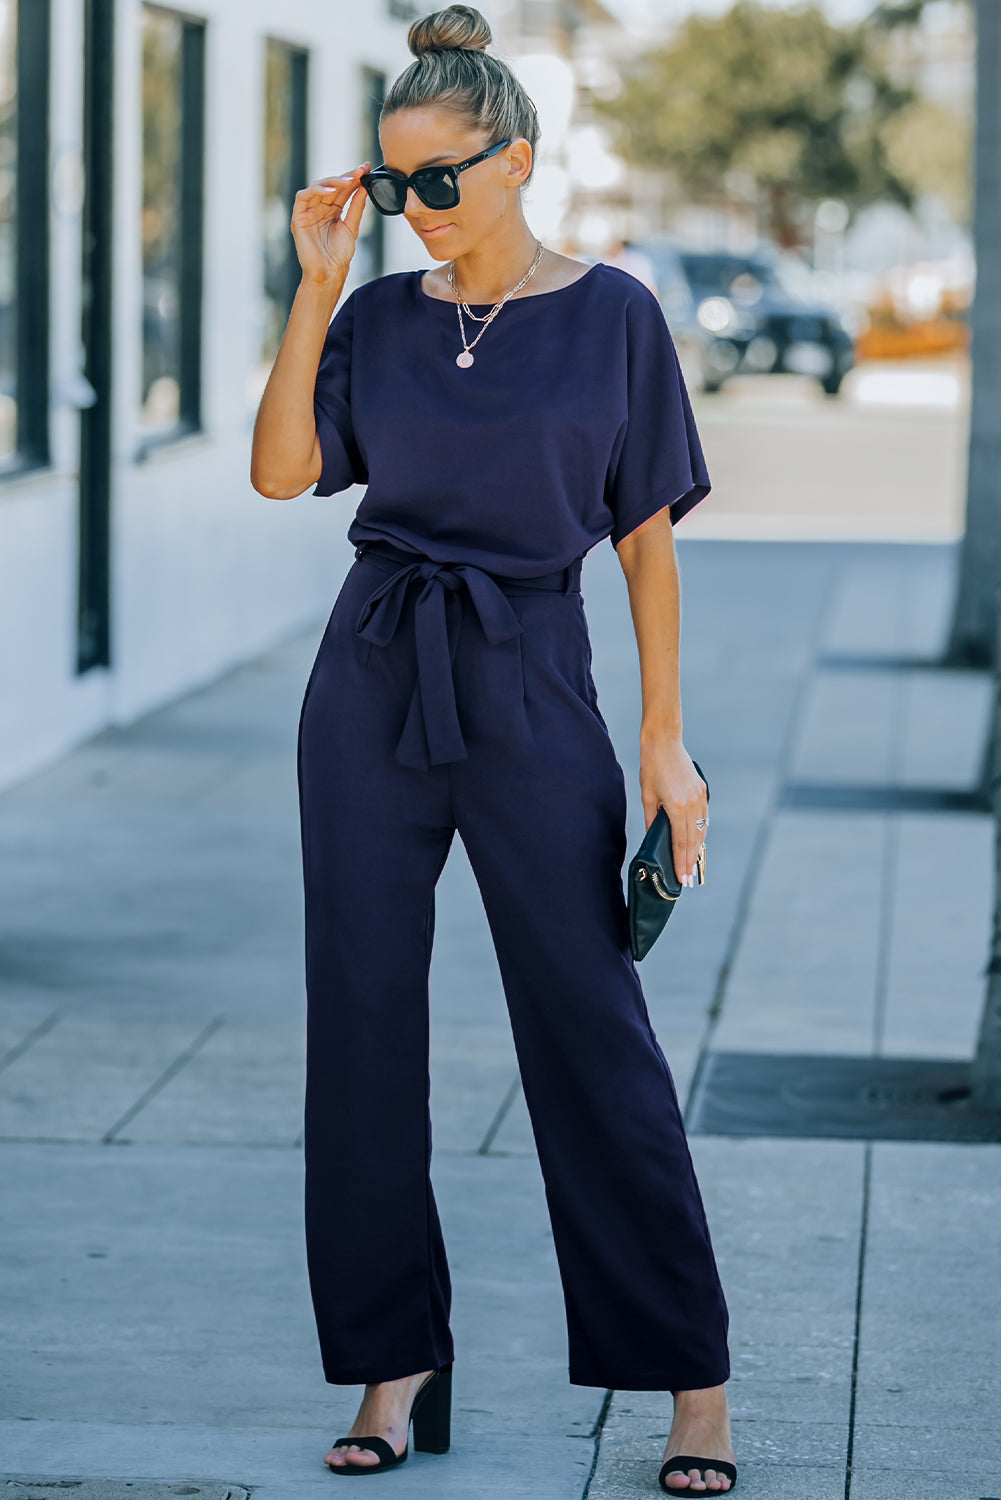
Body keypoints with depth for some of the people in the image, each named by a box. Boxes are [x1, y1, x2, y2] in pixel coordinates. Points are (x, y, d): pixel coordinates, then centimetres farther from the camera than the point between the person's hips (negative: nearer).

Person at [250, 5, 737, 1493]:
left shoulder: (611, 313, 0)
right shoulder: (379, 316, 7)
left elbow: (647, 535, 1)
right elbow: (280, 473, -6)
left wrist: (665, 740, -3)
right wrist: (319, 280, -7)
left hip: (529, 691, -3)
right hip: (373, 685, 3)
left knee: (590, 1024, -3)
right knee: (365, 1019, 3)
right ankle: (396, 1366, 13)